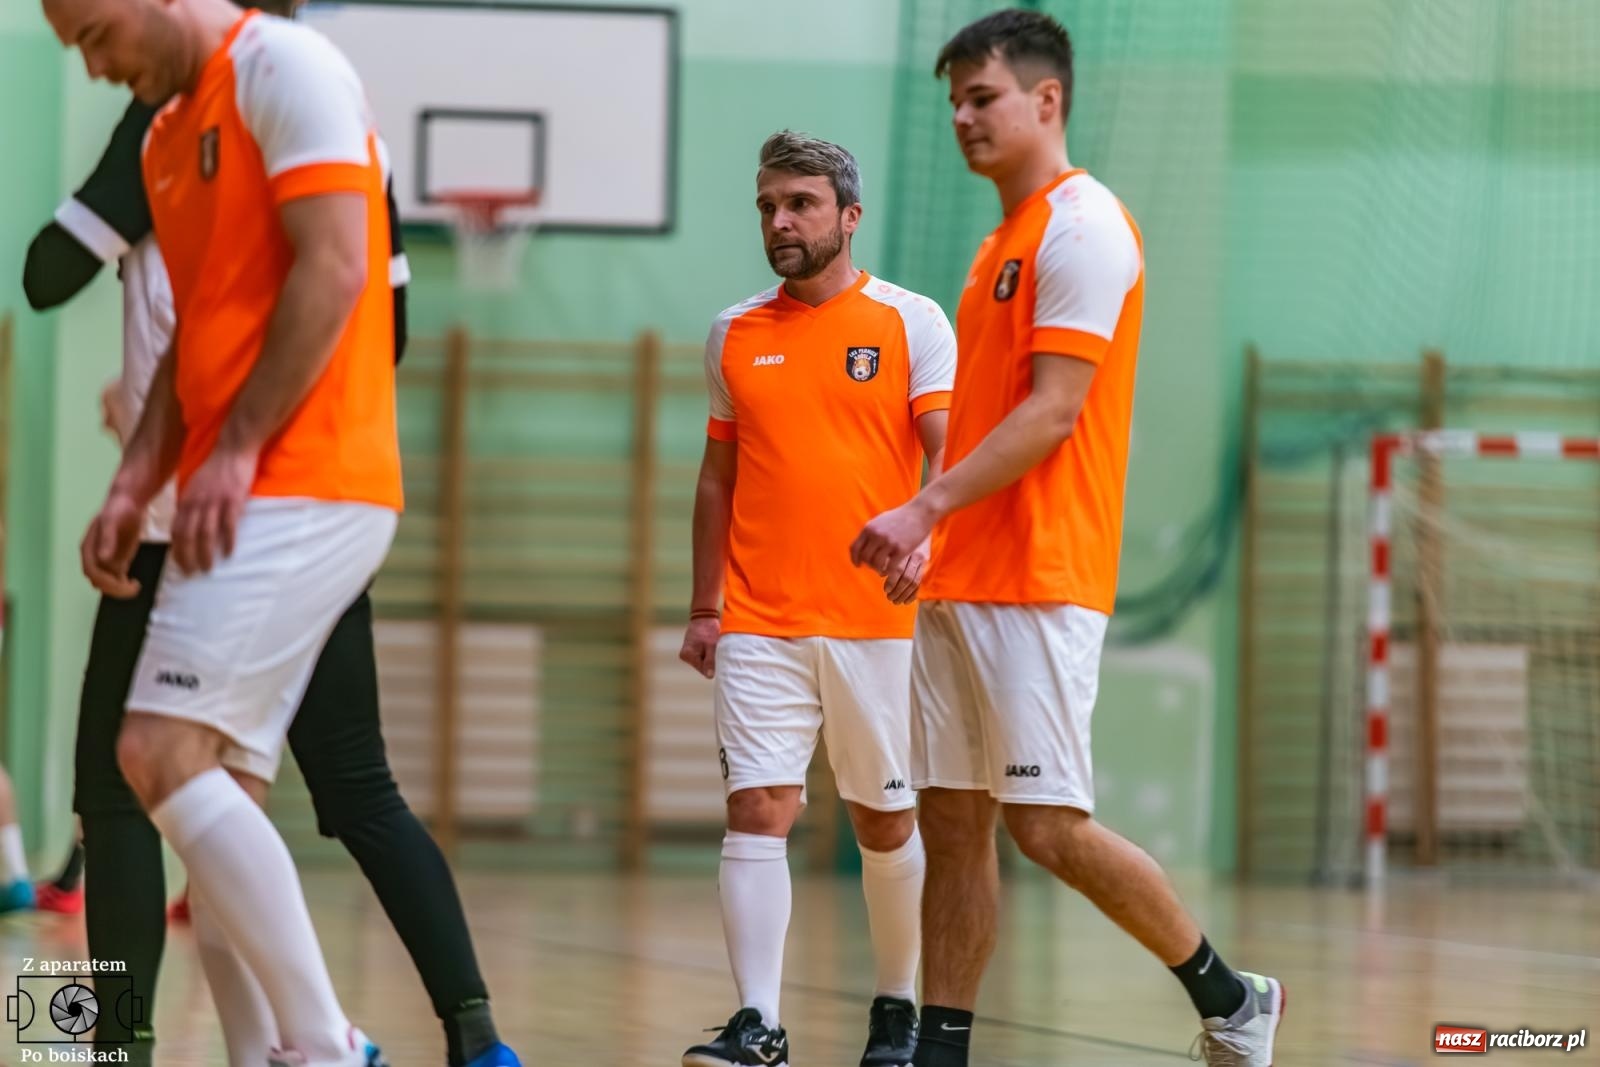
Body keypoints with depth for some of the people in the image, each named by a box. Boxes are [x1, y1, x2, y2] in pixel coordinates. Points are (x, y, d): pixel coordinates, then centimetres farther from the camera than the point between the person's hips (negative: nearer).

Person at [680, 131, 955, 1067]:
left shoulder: (912, 323, 0)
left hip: (875, 620, -2)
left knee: (886, 820, 8)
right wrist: (704, 610, 13)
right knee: (758, 811, -10)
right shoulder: (735, 336, 11)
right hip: (759, 626, 2)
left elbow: (948, 450, -9)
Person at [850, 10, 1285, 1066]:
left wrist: (927, 509, -21)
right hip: (962, 582, 9)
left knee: (1051, 827, -10)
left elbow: (1051, 413, -17)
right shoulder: (1006, 238, 19)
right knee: (953, 826, 6)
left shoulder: (1083, 227, -10)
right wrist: (934, 539, 15)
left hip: (1039, 583, -9)